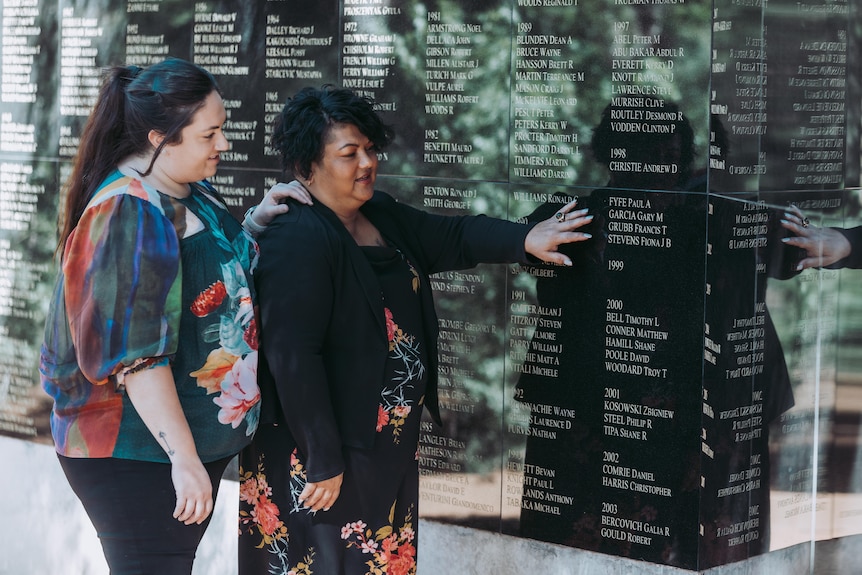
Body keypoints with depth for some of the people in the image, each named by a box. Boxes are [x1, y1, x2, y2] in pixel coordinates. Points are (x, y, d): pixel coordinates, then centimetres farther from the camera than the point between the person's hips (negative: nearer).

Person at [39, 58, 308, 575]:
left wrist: (254, 226, 6)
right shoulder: (130, 214, -22)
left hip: (200, 435, 9)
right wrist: (184, 459, -25)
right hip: (137, 455, -9)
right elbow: (136, 356, -26)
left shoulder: (192, 193, 6)